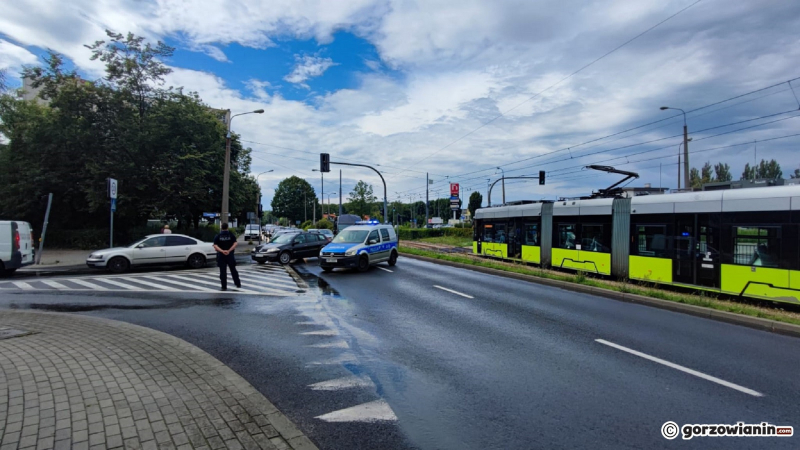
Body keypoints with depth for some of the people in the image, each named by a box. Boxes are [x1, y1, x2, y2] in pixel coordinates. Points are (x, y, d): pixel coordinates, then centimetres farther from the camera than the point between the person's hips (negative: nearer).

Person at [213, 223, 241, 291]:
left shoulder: (217, 236, 1)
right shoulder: (231, 235, 0)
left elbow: (215, 246, -10)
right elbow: (235, 244, -14)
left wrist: (222, 251, -19)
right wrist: (229, 251, -20)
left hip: (221, 255, 0)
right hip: (230, 255, 0)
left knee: (223, 272, 3)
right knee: (233, 270, 13)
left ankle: (224, 287, 3)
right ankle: (238, 284, 19)